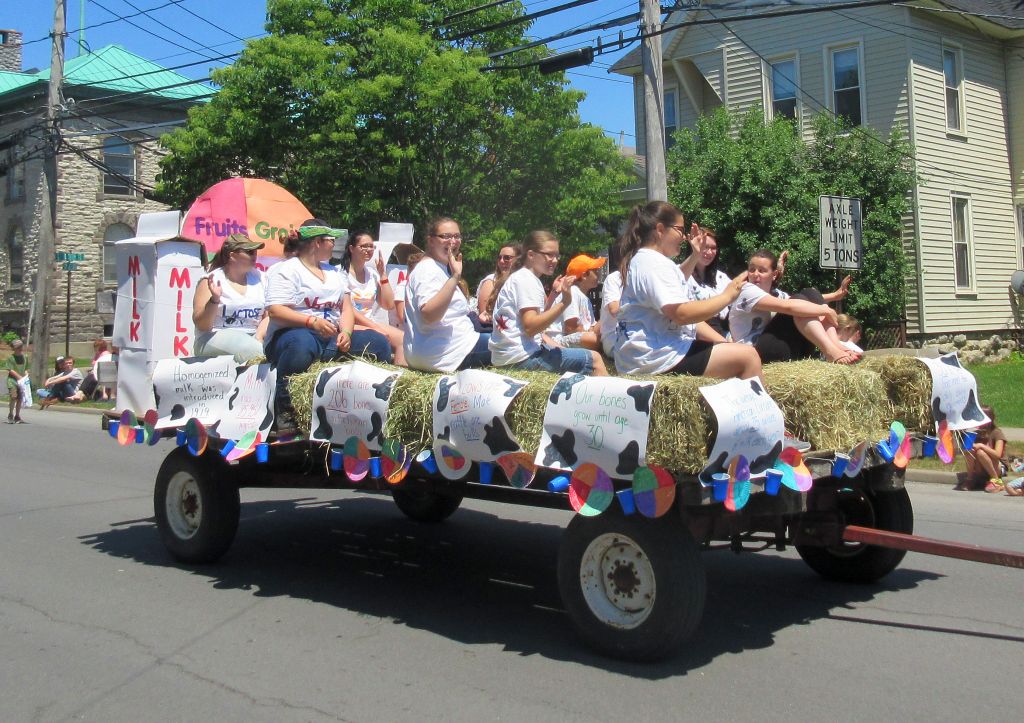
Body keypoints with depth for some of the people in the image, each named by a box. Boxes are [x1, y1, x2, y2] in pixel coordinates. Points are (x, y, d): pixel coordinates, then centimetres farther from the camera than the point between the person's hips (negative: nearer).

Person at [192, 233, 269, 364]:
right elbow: (201, 325, -5)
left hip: (253, 337, 4)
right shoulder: (212, 280, -1)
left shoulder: (259, 278, 12)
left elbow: (268, 316, 8)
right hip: (215, 338, -4)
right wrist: (215, 300, -21)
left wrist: (258, 338, -11)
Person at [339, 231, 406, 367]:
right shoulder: (342, 273, -4)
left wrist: (383, 275, 3)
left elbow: (389, 306, 8)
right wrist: (375, 327, -18)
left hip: (372, 324, 6)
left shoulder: (373, 273, 13)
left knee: (402, 339, -20)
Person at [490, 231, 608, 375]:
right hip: (521, 356, -11)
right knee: (594, 359, -9)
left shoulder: (521, 277, 18)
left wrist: (554, 294, 13)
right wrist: (564, 303, -27)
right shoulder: (527, 280, -11)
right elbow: (530, 328, -23)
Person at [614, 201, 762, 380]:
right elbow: (682, 314, -24)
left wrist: (725, 344, 9)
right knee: (747, 357, -13)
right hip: (655, 357, -11)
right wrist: (727, 296, -11)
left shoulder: (648, 261, 20)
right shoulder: (653, 263, -13)